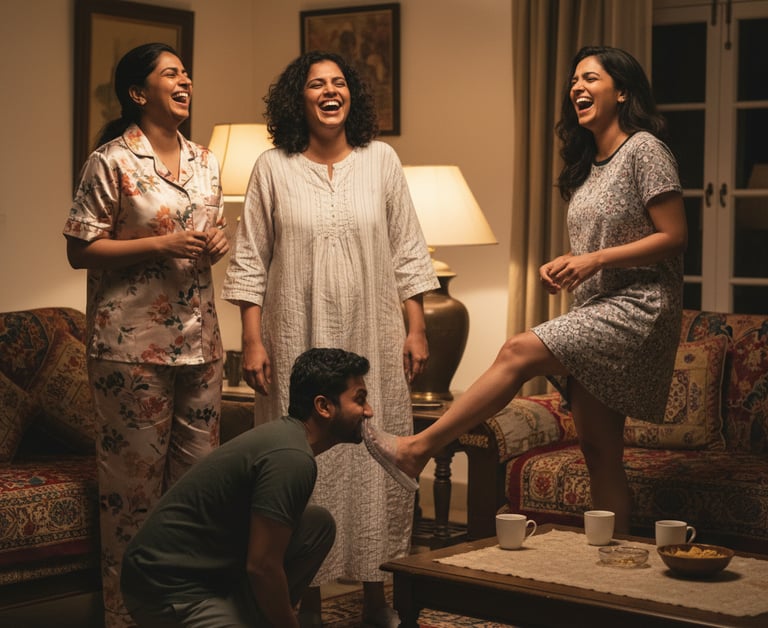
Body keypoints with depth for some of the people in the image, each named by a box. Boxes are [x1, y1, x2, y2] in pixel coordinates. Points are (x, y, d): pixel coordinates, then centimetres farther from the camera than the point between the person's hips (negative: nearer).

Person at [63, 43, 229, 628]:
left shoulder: (205, 161, 12)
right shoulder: (111, 161, -8)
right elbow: (81, 249, -9)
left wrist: (217, 243, 1)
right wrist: (161, 245, -18)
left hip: (199, 337, 6)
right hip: (134, 342, -6)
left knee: (199, 465, 11)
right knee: (135, 473, -1)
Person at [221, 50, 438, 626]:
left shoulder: (381, 160, 6)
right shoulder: (274, 168, 1)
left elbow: (407, 253, 8)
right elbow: (250, 262, 1)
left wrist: (417, 328, 3)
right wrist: (252, 341, -5)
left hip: (372, 340, 2)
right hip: (298, 341, -1)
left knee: (376, 460, 4)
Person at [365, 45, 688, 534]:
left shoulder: (644, 150, -7)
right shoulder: (588, 164, 19)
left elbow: (675, 236, -12)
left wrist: (595, 259, -17)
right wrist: (564, 264, 4)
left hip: (639, 308, -8)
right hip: (597, 311, 9)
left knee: (520, 352, -21)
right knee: (599, 451, 4)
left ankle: (419, 448, -16)